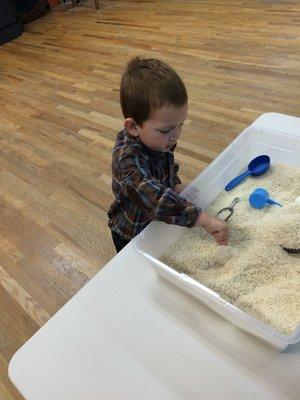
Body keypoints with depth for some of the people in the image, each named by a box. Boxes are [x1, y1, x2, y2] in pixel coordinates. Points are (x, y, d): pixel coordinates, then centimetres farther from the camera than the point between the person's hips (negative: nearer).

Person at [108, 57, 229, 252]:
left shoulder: (158, 139, -13)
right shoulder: (127, 159, -40)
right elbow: (157, 199, -52)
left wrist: (176, 185, -9)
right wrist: (204, 219, -54)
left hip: (159, 221, 7)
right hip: (133, 234, -6)